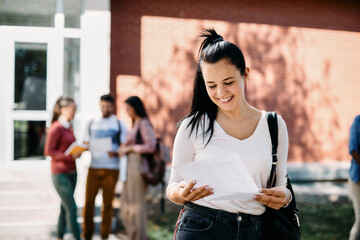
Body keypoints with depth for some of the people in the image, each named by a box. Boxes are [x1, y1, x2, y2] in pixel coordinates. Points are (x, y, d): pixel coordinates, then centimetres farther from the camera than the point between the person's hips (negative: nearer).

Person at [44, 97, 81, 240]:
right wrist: (70, 156, -20)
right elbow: (48, 152, -15)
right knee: (72, 208, -7)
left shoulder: (69, 127, 11)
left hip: (71, 172, 8)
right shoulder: (56, 128, -13)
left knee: (65, 207, 11)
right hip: (60, 174, -8)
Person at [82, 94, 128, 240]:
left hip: (111, 169, -1)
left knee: (107, 203, 3)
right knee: (88, 201, -2)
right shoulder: (91, 124, 13)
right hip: (93, 168, 2)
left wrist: (115, 153, -17)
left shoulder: (120, 125, 7)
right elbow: (86, 144, 15)